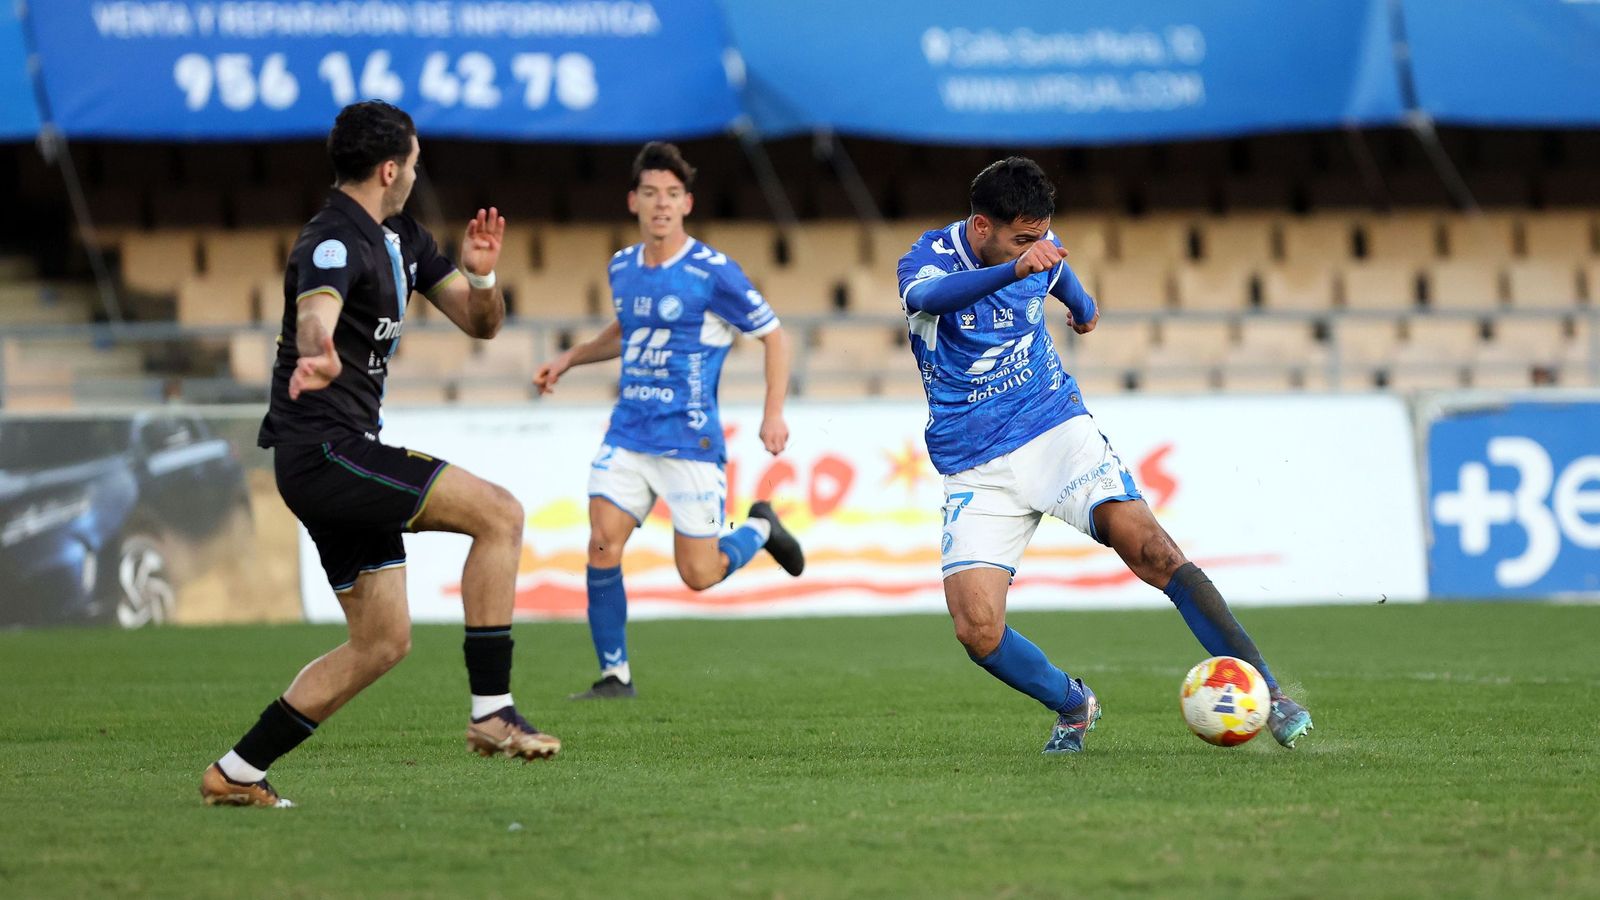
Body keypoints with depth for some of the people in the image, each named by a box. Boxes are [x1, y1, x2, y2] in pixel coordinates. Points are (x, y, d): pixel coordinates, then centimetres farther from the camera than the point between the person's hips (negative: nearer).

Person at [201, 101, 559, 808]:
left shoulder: (401, 239, 15)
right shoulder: (335, 243, -16)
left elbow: (480, 323, 16)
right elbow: (316, 310, -38)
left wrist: (479, 275, -8)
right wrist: (318, 355, -62)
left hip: (345, 456, 10)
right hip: (323, 449, -10)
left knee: (383, 641, 10)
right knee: (499, 513, -17)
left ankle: (237, 774, 13)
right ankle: (492, 713, -17)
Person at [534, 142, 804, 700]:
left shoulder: (713, 272, -10)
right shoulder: (622, 268, 8)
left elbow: (772, 335, -2)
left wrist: (774, 414, -12)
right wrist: (570, 359, 19)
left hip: (690, 442, -5)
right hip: (627, 437, 5)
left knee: (699, 575, -3)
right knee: (602, 547, -11)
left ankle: (760, 528, 29)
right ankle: (615, 675, 1)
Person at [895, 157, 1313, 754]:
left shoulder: (1040, 253, 1)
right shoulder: (929, 257, -13)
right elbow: (929, 296, -39)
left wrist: (1082, 307, 48)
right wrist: (1016, 269, -55)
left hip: (1057, 432, 2)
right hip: (977, 472, -2)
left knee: (1151, 551, -21)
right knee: (976, 629, -18)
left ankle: (1267, 697, -17)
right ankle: (1073, 706, 12)